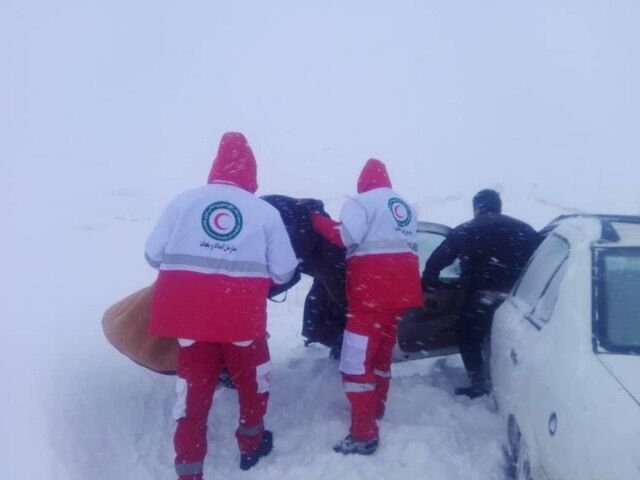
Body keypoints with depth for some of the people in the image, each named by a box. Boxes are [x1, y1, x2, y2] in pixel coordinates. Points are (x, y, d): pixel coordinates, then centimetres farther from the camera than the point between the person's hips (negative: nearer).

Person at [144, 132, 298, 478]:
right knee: (253, 377, 23)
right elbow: (284, 273, 0)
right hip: (242, 314, -1)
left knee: (193, 387, 13)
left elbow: (153, 255, 2)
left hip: (189, 312, 1)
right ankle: (251, 443, 40)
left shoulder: (184, 201, -1)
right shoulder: (266, 211, -3)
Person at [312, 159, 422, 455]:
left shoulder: (362, 201, -4)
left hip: (372, 291, -8)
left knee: (356, 361, -6)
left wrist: (316, 219, -6)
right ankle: (375, 408, 38)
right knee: (381, 351, 23)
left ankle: (364, 434, -7)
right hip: (400, 288, 9)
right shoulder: (405, 207, 21)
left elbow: (345, 236, -18)